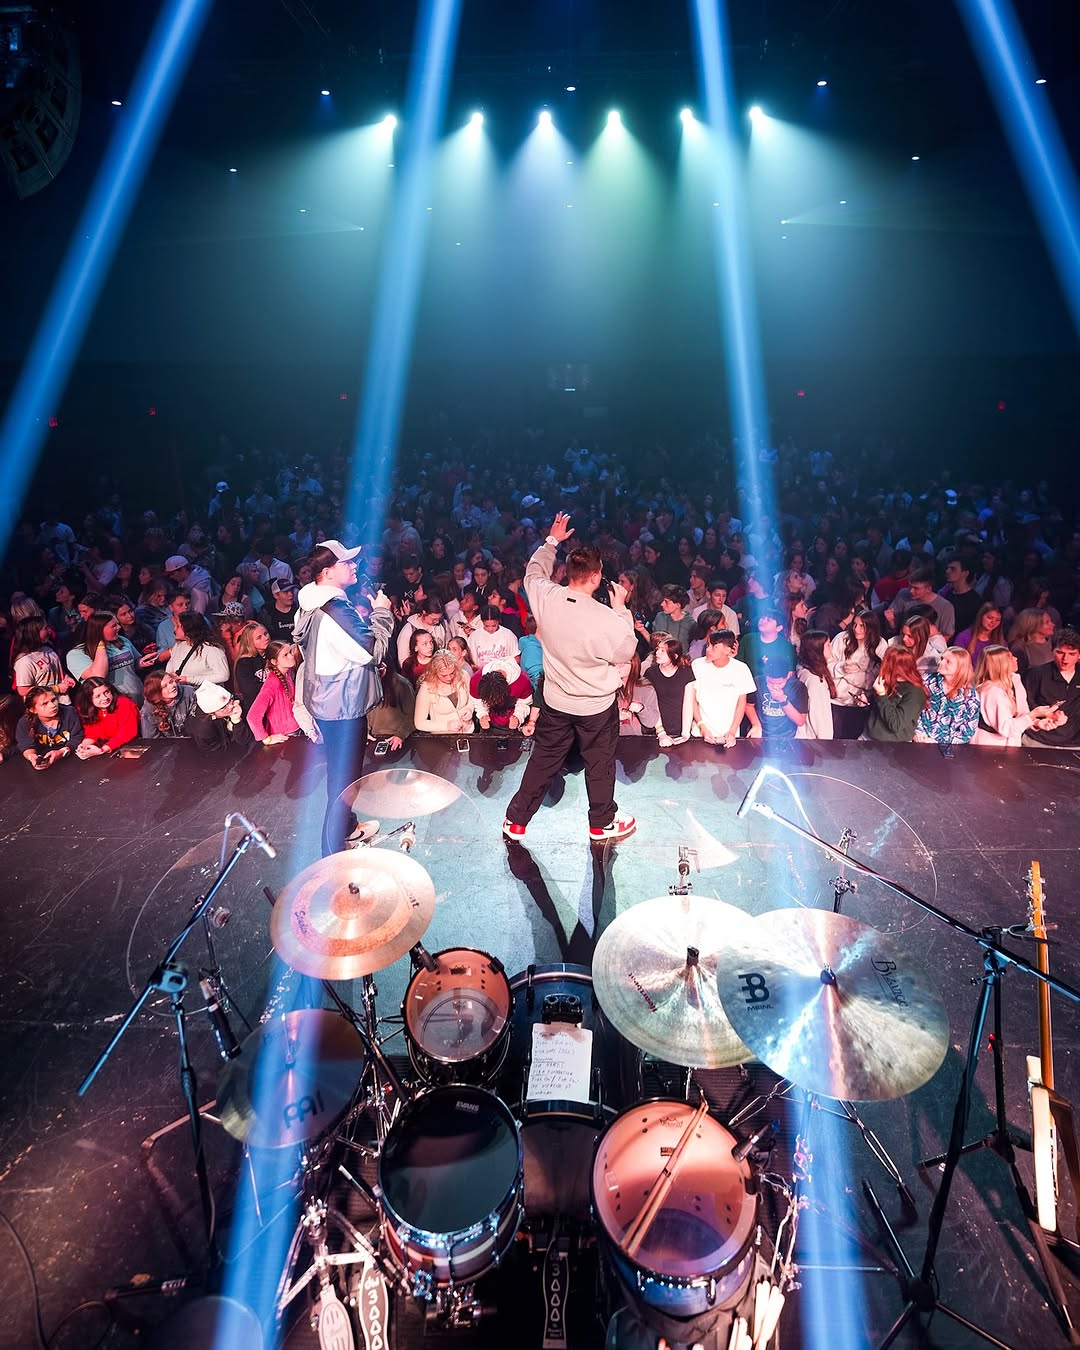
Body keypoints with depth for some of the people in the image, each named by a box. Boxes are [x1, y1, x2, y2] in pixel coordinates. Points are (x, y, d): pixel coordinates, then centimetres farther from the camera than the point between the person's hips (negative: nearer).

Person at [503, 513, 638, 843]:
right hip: (597, 706, -4)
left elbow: (533, 572, 7)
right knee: (599, 763, 18)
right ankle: (602, 823, 39)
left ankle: (516, 820, 30)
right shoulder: (608, 619, -30)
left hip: (555, 702, 4)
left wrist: (551, 540, 19)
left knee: (543, 760, 19)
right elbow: (626, 652, -10)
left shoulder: (545, 598, -18)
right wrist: (621, 607, -4)